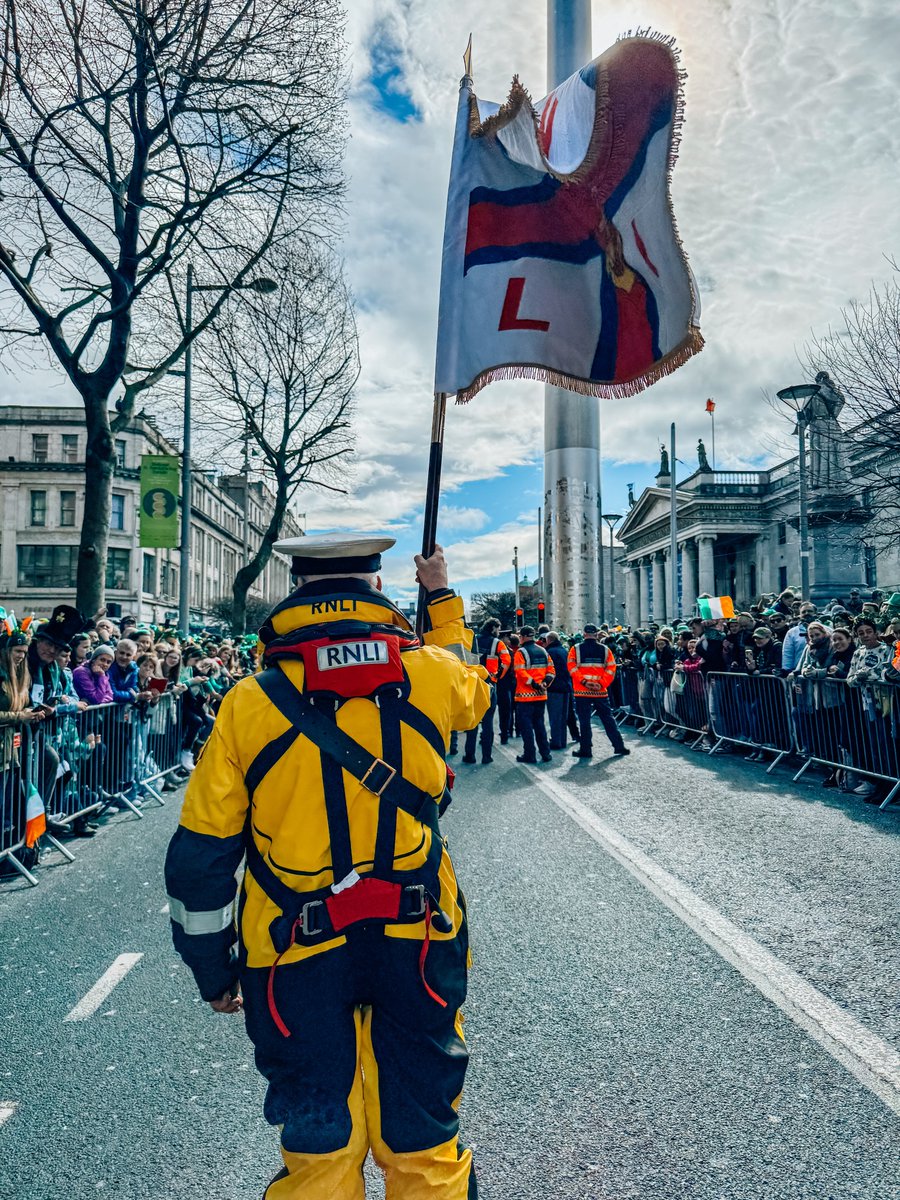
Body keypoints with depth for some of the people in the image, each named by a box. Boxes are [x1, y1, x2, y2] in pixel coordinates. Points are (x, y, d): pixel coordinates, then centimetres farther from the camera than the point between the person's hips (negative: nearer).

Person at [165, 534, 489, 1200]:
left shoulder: (250, 701, -11)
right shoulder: (431, 673, -9)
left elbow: (201, 856, -6)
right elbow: (476, 691, 18)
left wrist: (213, 971, 9)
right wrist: (444, 596, 28)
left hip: (299, 957, -1)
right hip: (418, 943, 1)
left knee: (318, 1146, 19)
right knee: (422, 1141, 20)